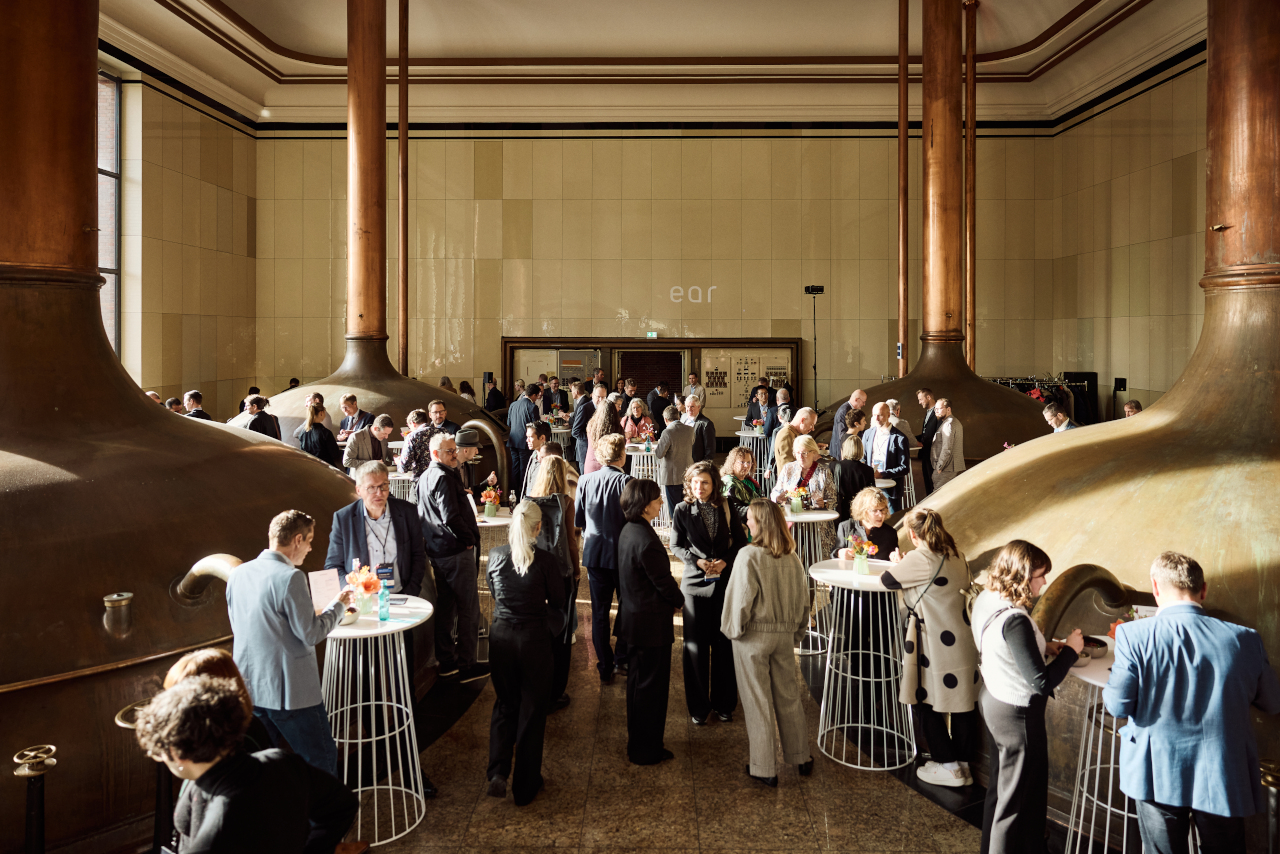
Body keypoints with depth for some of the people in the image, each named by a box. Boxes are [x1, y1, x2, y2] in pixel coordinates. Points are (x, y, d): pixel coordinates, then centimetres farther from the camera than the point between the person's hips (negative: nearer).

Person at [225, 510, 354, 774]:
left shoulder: (238, 574, 4)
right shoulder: (289, 577, -19)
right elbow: (311, 634, -18)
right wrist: (338, 604, -2)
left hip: (249, 689, 8)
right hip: (291, 691, -8)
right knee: (321, 761, 5)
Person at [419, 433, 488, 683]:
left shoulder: (424, 478, 13)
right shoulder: (443, 478, -19)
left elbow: (423, 515, 20)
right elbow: (451, 517, -26)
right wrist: (469, 539, -14)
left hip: (437, 550, 10)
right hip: (457, 551, -10)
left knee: (445, 606, 16)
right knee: (468, 609, 0)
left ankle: (446, 661, 25)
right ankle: (466, 665, 5)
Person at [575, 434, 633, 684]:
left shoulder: (585, 481, -3)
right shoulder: (626, 481, -15)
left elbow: (578, 520, 5)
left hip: (594, 553, 3)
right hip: (623, 553, -3)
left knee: (599, 612, 11)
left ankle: (605, 669, 16)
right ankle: (622, 659, 20)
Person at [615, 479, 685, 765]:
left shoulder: (628, 531, 4)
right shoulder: (646, 540, -27)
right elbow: (663, 581, -19)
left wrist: (672, 596, 9)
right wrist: (679, 601, 0)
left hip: (633, 619, 10)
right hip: (651, 623, -10)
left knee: (637, 682, 21)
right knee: (652, 686, 4)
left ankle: (637, 743, 35)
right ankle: (646, 751, 17)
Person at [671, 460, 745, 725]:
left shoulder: (726, 509, 1)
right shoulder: (682, 510, -3)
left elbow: (740, 541, 6)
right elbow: (676, 546, 1)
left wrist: (725, 561, -10)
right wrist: (697, 562, -14)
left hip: (725, 582, 1)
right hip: (695, 583, -1)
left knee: (724, 643, 7)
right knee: (696, 645, 4)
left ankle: (723, 703, 22)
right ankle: (698, 706, 17)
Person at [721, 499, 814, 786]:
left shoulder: (748, 556, -18)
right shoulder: (792, 558, 0)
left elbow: (740, 599, -15)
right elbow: (803, 598, 8)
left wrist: (732, 630, 0)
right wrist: (797, 632, 20)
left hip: (754, 636, -5)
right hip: (785, 634, 5)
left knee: (758, 702, 6)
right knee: (789, 697, 18)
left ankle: (764, 769, 15)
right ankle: (801, 757, 30)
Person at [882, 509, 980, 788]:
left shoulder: (920, 558, -18)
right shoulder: (955, 556, 5)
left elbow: (887, 580, -8)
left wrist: (897, 563, 14)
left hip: (935, 647, -8)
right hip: (961, 638, 8)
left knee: (925, 702, 8)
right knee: (963, 702, 13)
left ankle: (948, 766, 15)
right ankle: (963, 764, 25)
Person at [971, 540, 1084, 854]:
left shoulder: (986, 600, -4)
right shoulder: (1014, 619, -32)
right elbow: (1042, 682, -28)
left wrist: (1044, 646, 5)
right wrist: (1070, 649, -15)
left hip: (992, 699, 9)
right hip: (1017, 713, -9)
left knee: (999, 783, 27)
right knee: (1016, 796, 10)